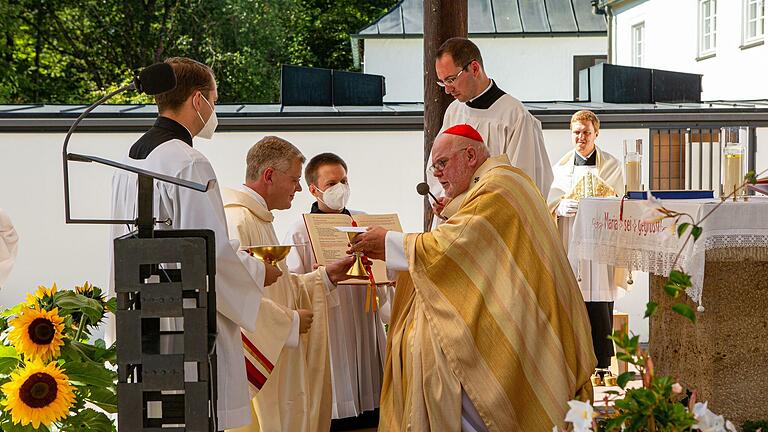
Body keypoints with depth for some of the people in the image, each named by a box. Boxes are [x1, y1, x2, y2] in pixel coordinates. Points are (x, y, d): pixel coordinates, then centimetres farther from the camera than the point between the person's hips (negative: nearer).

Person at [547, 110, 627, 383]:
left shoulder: (611, 165, 7)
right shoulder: (561, 166, 13)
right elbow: (549, 202, 8)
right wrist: (561, 207, -13)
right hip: (569, 245, 2)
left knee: (600, 309, -5)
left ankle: (602, 365, 1)